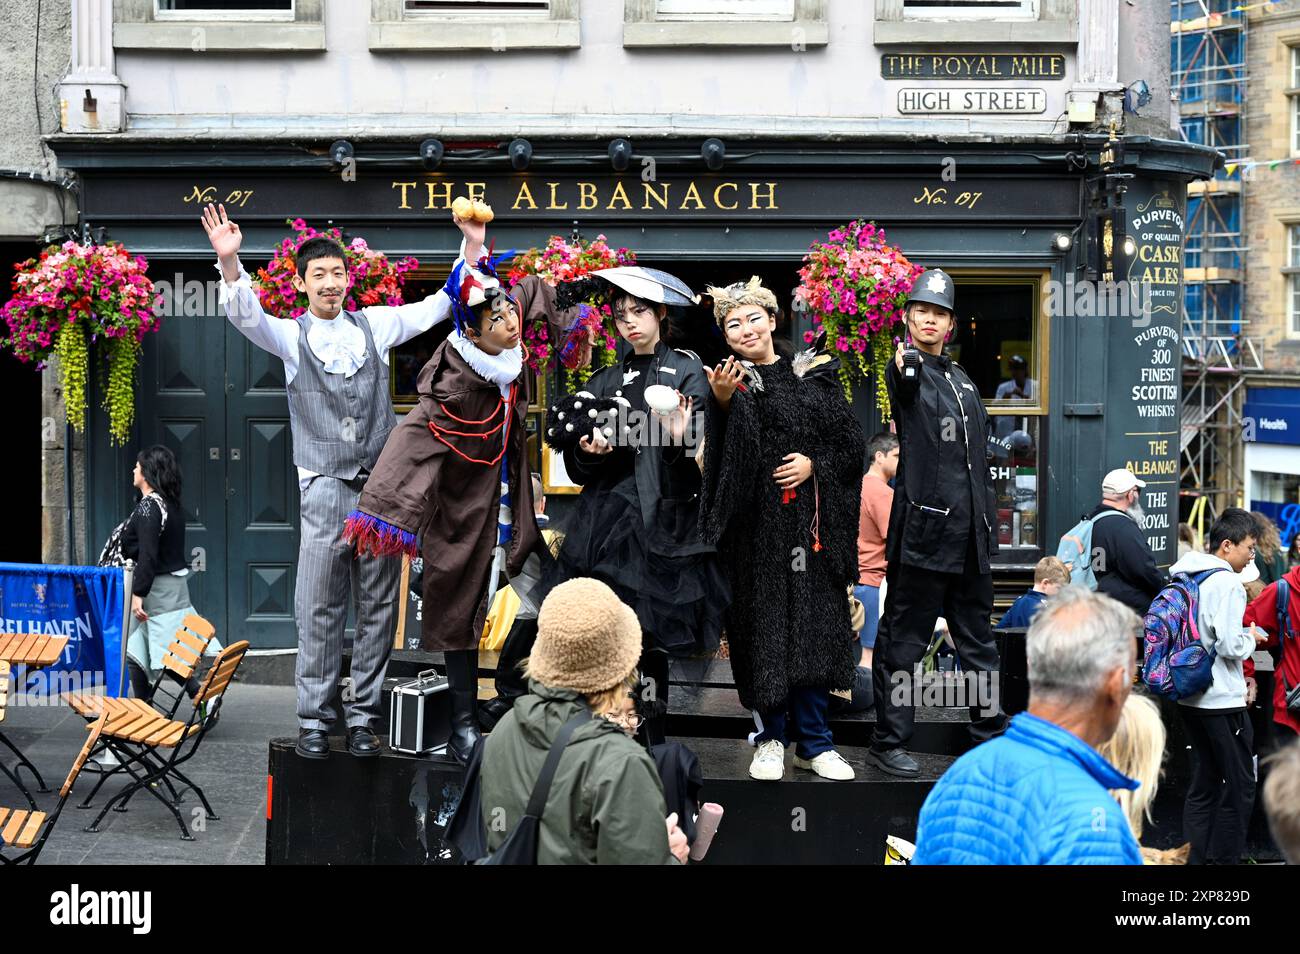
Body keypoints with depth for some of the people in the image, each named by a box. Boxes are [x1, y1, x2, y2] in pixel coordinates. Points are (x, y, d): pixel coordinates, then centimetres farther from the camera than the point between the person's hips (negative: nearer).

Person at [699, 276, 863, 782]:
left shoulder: (813, 375, 9)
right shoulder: (730, 381, 1)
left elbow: (851, 440, 10)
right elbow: (732, 452, -17)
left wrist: (815, 463, -7)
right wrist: (723, 402, -35)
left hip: (812, 521, 2)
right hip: (757, 525, -2)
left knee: (815, 625, 3)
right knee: (763, 629, 0)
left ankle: (814, 741, 14)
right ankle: (770, 737, 15)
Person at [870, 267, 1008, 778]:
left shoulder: (960, 378, 18)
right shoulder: (904, 372, -4)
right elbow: (905, 384, -32)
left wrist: (988, 520, 20)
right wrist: (906, 366, -55)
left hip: (969, 528, 7)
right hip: (923, 521, -7)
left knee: (977, 637, 14)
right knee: (903, 639, -1)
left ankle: (992, 733, 23)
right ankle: (888, 741, 7)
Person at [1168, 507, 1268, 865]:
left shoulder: (1185, 577, 10)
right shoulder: (1226, 583, -16)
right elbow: (1230, 645, -22)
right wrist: (1251, 637, -2)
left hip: (1189, 698, 9)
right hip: (1222, 701, -9)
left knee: (1203, 785, 14)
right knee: (1239, 786, 2)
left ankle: (1195, 856, 15)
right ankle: (1224, 858, 4)